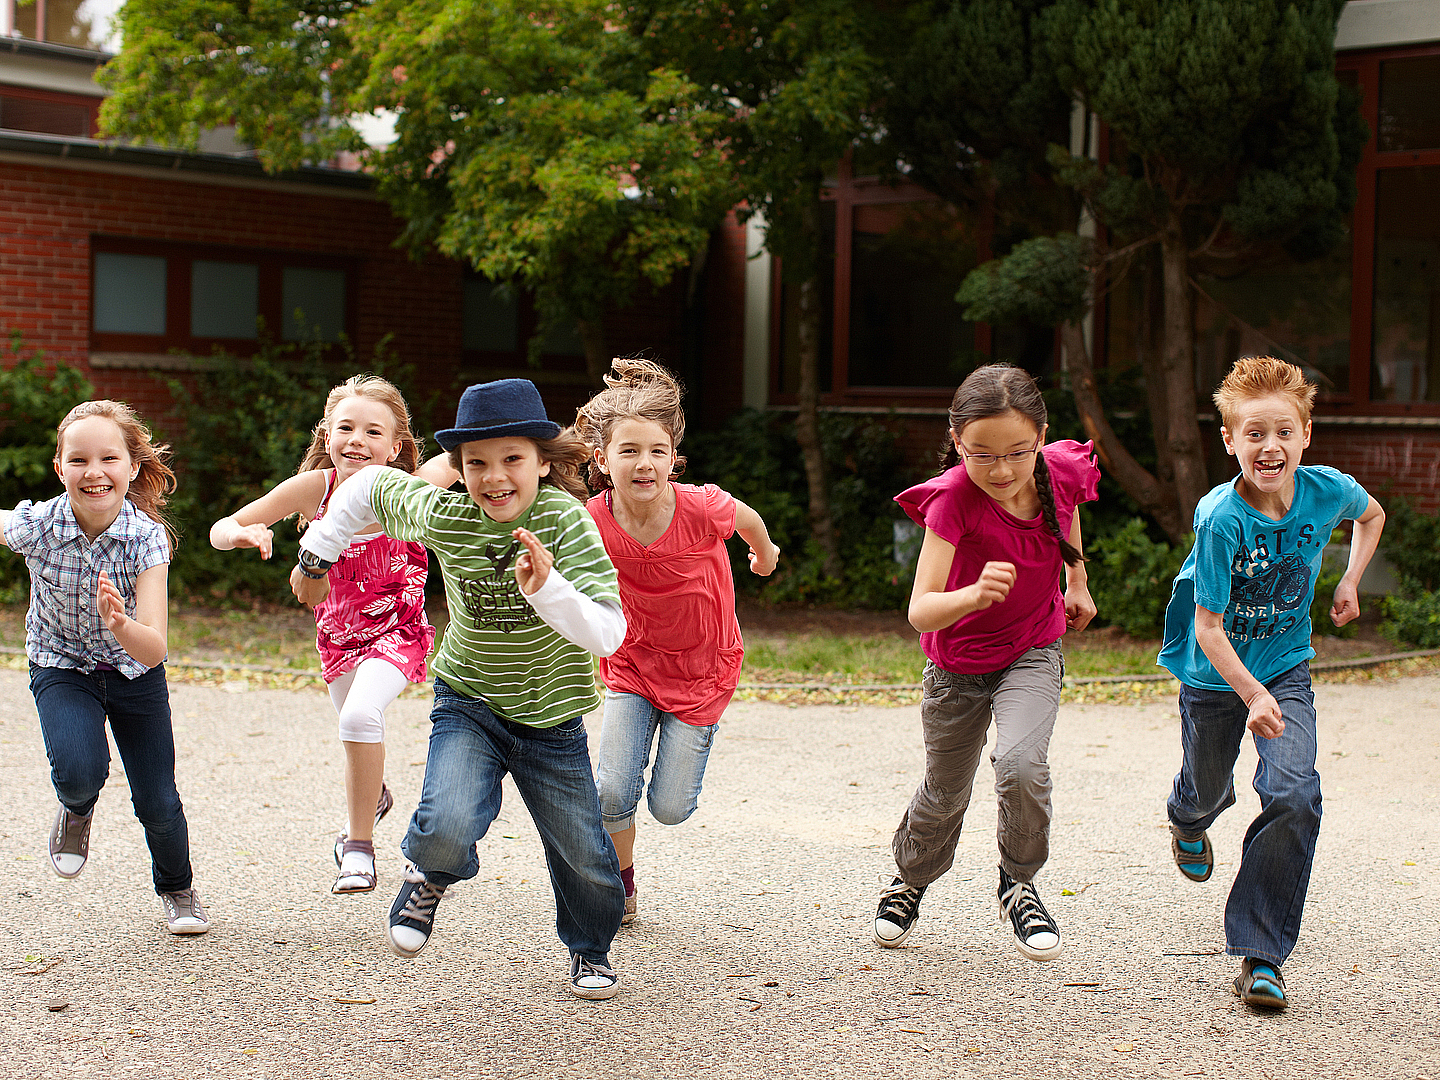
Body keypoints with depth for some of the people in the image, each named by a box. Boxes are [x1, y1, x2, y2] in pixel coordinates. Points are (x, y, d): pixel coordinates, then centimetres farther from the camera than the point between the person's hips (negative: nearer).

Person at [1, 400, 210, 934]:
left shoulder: (147, 538, -28)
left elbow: (154, 650, -36)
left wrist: (122, 625, -53)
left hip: (134, 670, 0)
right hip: (61, 667, 0)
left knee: (158, 805, 3)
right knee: (79, 772, -28)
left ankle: (177, 888, 37)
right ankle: (77, 809, 12)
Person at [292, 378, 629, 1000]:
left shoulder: (564, 519, -24)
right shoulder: (441, 514, -16)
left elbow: (608, 635, -30)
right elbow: (369, 486, 5)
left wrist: (548, 589, -46)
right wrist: (317, 557, 12)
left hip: (551, 719, 0)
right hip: (468, 705, 0)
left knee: (585, 859, 10)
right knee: (449, 827, -25)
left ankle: (590, 949, 43)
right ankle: (428, 876, 12)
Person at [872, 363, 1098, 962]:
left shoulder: (1062, 470, -21)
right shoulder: (953, 498, -32)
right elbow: (920, 611, -41)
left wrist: (1077, 582, 16)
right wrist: (974, 595, -60)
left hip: (1032, 653, 1)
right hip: (957, 661, -1)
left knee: (1021, 765, -25)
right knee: (945, 791, 18)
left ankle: (1019, 882, 4)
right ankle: (911, 878, 50)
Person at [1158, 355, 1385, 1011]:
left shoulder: (1327, 491, -15)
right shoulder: (1222, 520, -28)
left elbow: (1372, 515, 12)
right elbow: (1208, 626, -26)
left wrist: (1350, 583, 1)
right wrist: (1251, 695, -38)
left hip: (1286, 667, 2)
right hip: (1215, 676, -2)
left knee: (1294, 795, -18)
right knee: (1209, 789, 19)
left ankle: (1261, 954, -9)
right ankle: (1188, 819, 62)